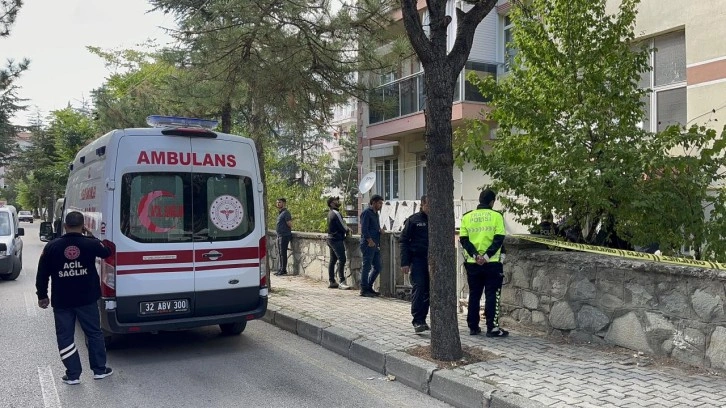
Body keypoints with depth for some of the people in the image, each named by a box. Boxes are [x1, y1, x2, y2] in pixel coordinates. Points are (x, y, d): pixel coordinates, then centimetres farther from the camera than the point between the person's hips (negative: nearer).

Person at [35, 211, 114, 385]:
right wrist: (91, 237, 19)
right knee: (94, 333, 13)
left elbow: (42, 274, 1)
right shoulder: (91, 244, -8)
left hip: (61, 301, 0)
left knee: (65, 336, 10)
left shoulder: (52, 246, -5)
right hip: (87, 299, 0)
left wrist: (42, 295, 13)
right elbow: (106, 252, 14)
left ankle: (73, 374, 12)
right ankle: (99, 369, 19)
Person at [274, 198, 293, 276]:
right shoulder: (279, 213, 17)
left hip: (284, 235, -10)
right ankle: (281, 269, 19)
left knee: (283, 253, -7)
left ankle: (283, 270, -3)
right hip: (279, 235, 10)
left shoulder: (286, 213, -12)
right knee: (279, 253, 13)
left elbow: (290, 224, -16)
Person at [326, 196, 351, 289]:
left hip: (331, 239, 10)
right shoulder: (336, 213, -15)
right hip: (337, 239, -10)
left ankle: (332, 282, 12)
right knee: (342, 260, -13)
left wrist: (346, 229, 6)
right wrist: (348, 231, 6)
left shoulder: (331, 213, 15)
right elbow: (342, 226, -13)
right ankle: (341, 282, -17)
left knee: (333, 260, 10)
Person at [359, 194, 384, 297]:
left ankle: (369, 287, 22)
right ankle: (364, 290, 5)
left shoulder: (375, 213, 20)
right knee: (366, 267, -3)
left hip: (375, 245, 9)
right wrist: (370, 241, -21)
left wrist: (380, 230, 8)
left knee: (377, 267, 11)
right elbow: (364, 230, -16)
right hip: (368, 245, -9)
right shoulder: (366, 213, -8)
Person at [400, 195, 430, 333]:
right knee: (418, 288, -11)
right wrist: (405, 263, -8)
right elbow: (403, 241, -1)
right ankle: (417, 321, -10)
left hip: (431, 261, 4)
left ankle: (422, 319, 16)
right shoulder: (413, 220, -1)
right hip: (417, 260, -4)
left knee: (428, 291, 7)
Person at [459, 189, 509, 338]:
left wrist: (475, 255, -9)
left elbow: (464, 239, -2)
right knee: (492, 296, 3)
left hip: (472, 264, 3)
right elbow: (499, 239, -12)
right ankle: (492, 328, 1)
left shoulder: (467, 217, 5)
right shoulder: (496, 216, -3)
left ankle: (473, 327, 15)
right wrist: (487, 256, -15)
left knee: (474, 296, 12)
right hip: (492, 264, -3)